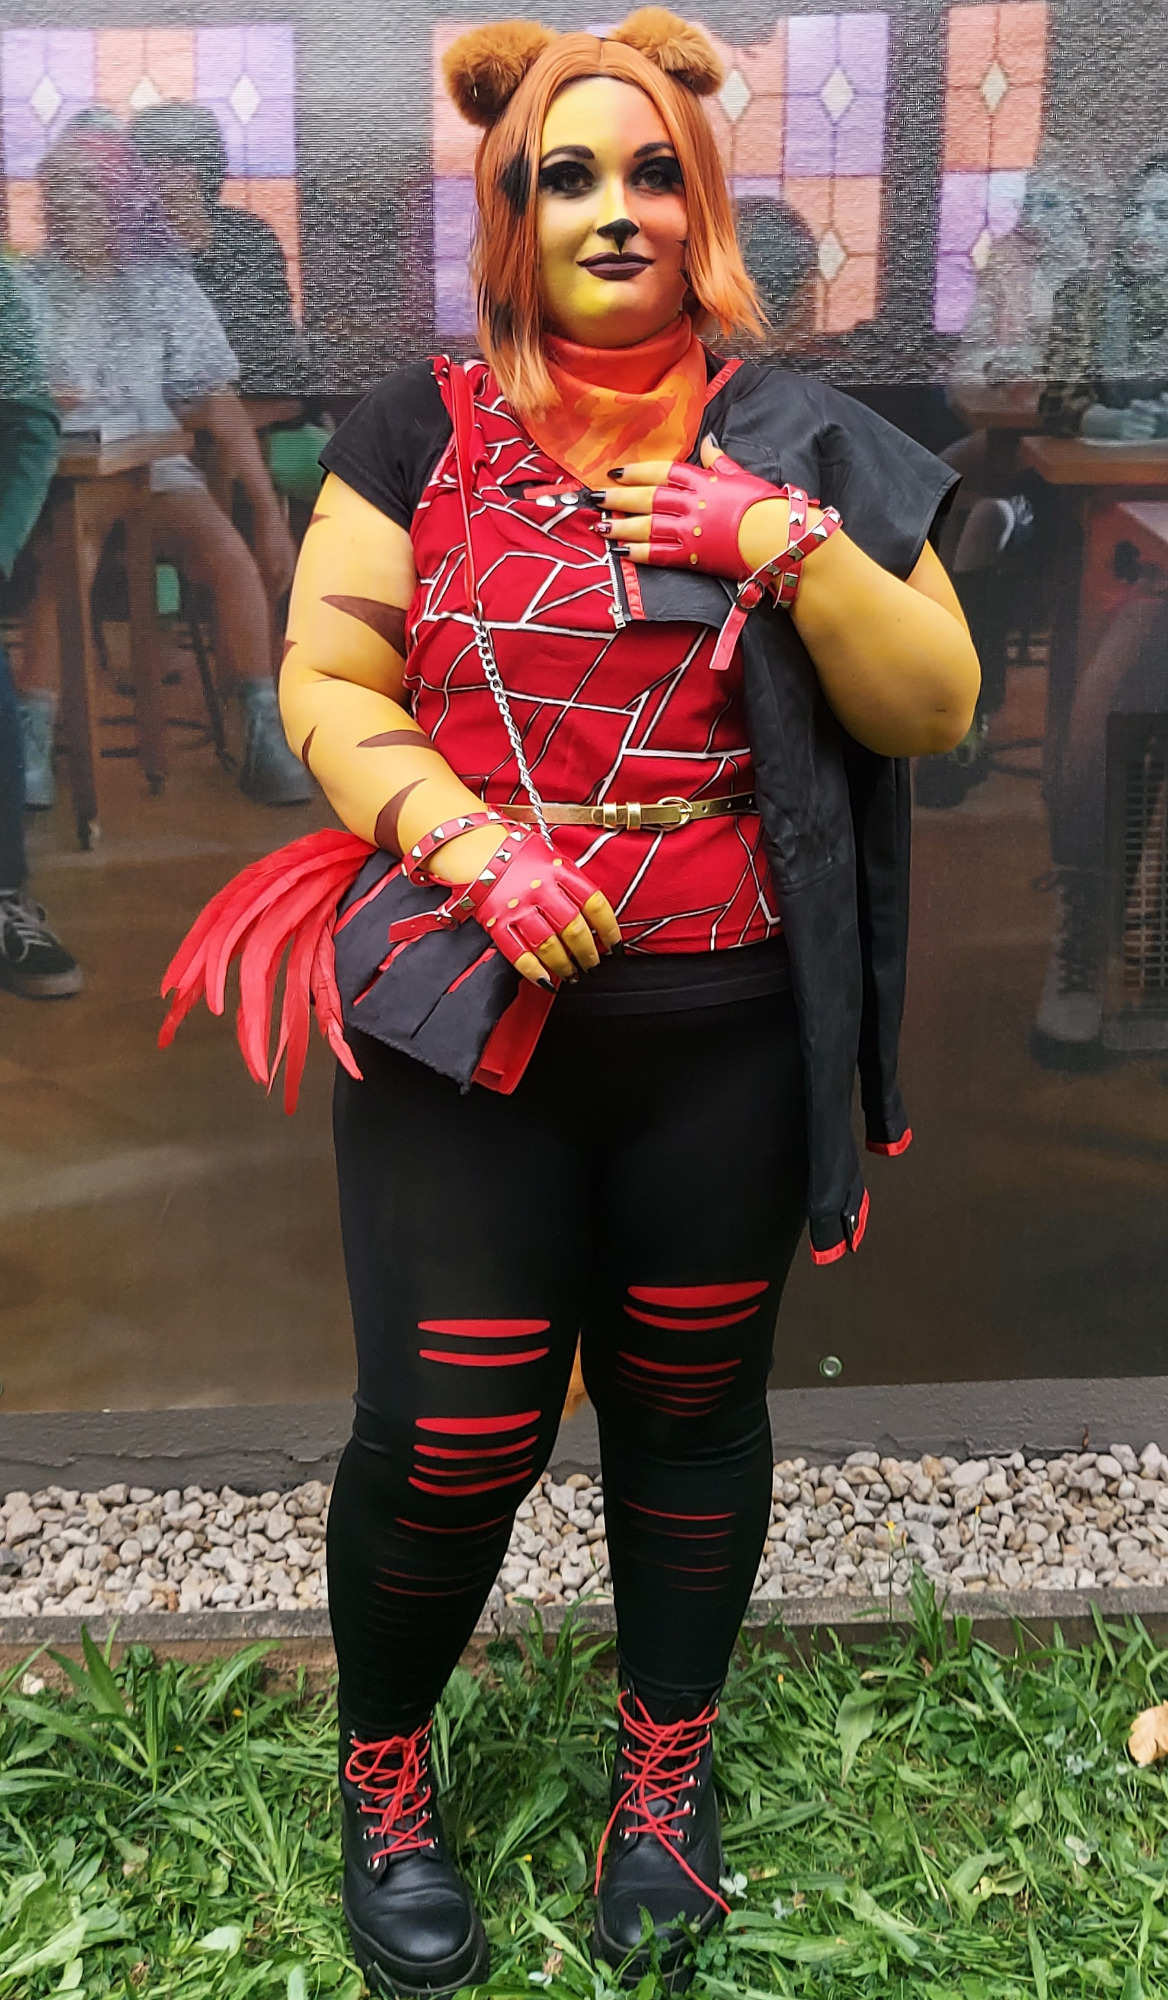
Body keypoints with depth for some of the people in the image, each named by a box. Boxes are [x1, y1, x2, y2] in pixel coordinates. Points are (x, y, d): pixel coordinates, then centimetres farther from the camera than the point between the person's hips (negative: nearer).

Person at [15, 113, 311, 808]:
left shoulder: (166, 286, 8)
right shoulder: (26, 287, 6)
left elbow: (220, 405, 4)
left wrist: (271, 513, -2)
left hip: (154, 467, 1)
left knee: (231, 553, -27)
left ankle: (266, 736, -19)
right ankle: (35, 743, -29)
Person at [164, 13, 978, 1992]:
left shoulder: (799, 445, 6)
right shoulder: (424, 425, 4)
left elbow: (934, 707, 1)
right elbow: (325, 682, 0)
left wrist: (786, 542, -13)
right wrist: (471, 840, -17)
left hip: (724, 1033, 2)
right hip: (464, 1018, -1)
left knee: (689, 1403, 14)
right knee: (448, 1435, 2)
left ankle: (665, 1776, 39)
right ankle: (382, 1776, 32)